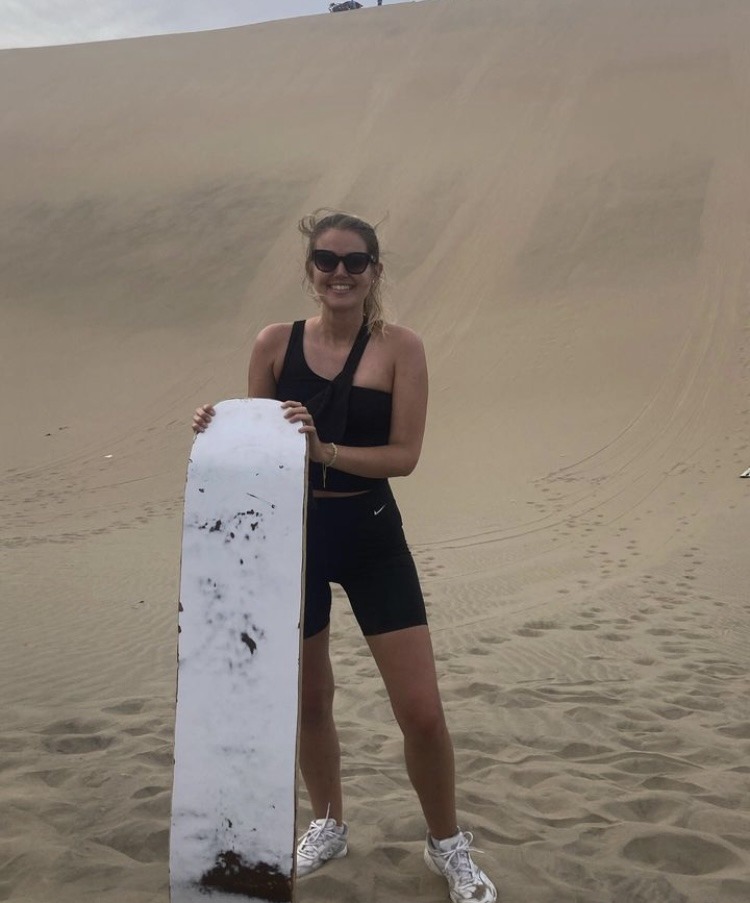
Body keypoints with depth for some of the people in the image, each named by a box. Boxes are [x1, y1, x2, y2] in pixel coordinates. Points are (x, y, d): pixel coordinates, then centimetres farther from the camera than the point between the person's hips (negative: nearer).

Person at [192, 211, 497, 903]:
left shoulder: (399, 347, -8)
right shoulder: (276, 343, -2)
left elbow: (405, 454, -13)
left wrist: (324, 448, -26)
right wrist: (216, 430, -17)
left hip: (371, 536, -2)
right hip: (292, 534, 2)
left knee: (422, 711, 1)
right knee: (309, 699, 17)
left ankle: (449, 847, 27)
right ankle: (329, 826, 43)